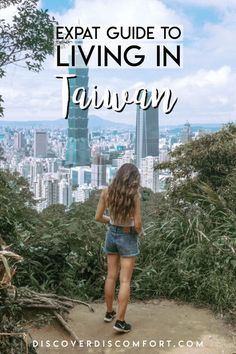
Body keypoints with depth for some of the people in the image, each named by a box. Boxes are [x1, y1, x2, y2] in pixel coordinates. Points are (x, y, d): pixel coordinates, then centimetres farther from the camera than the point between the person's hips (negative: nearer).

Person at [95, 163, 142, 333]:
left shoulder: (107, 192, -6)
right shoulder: (134, 195, -18)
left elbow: (98, 217, 0)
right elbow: (137, 223, -17)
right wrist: (138, 231, 5)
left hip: (112, 234, 5)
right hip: (128, 237, -5)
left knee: (111, 276, 17)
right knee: (125, 281, 2)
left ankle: (109, 313, 31)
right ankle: (120, 322, 6)